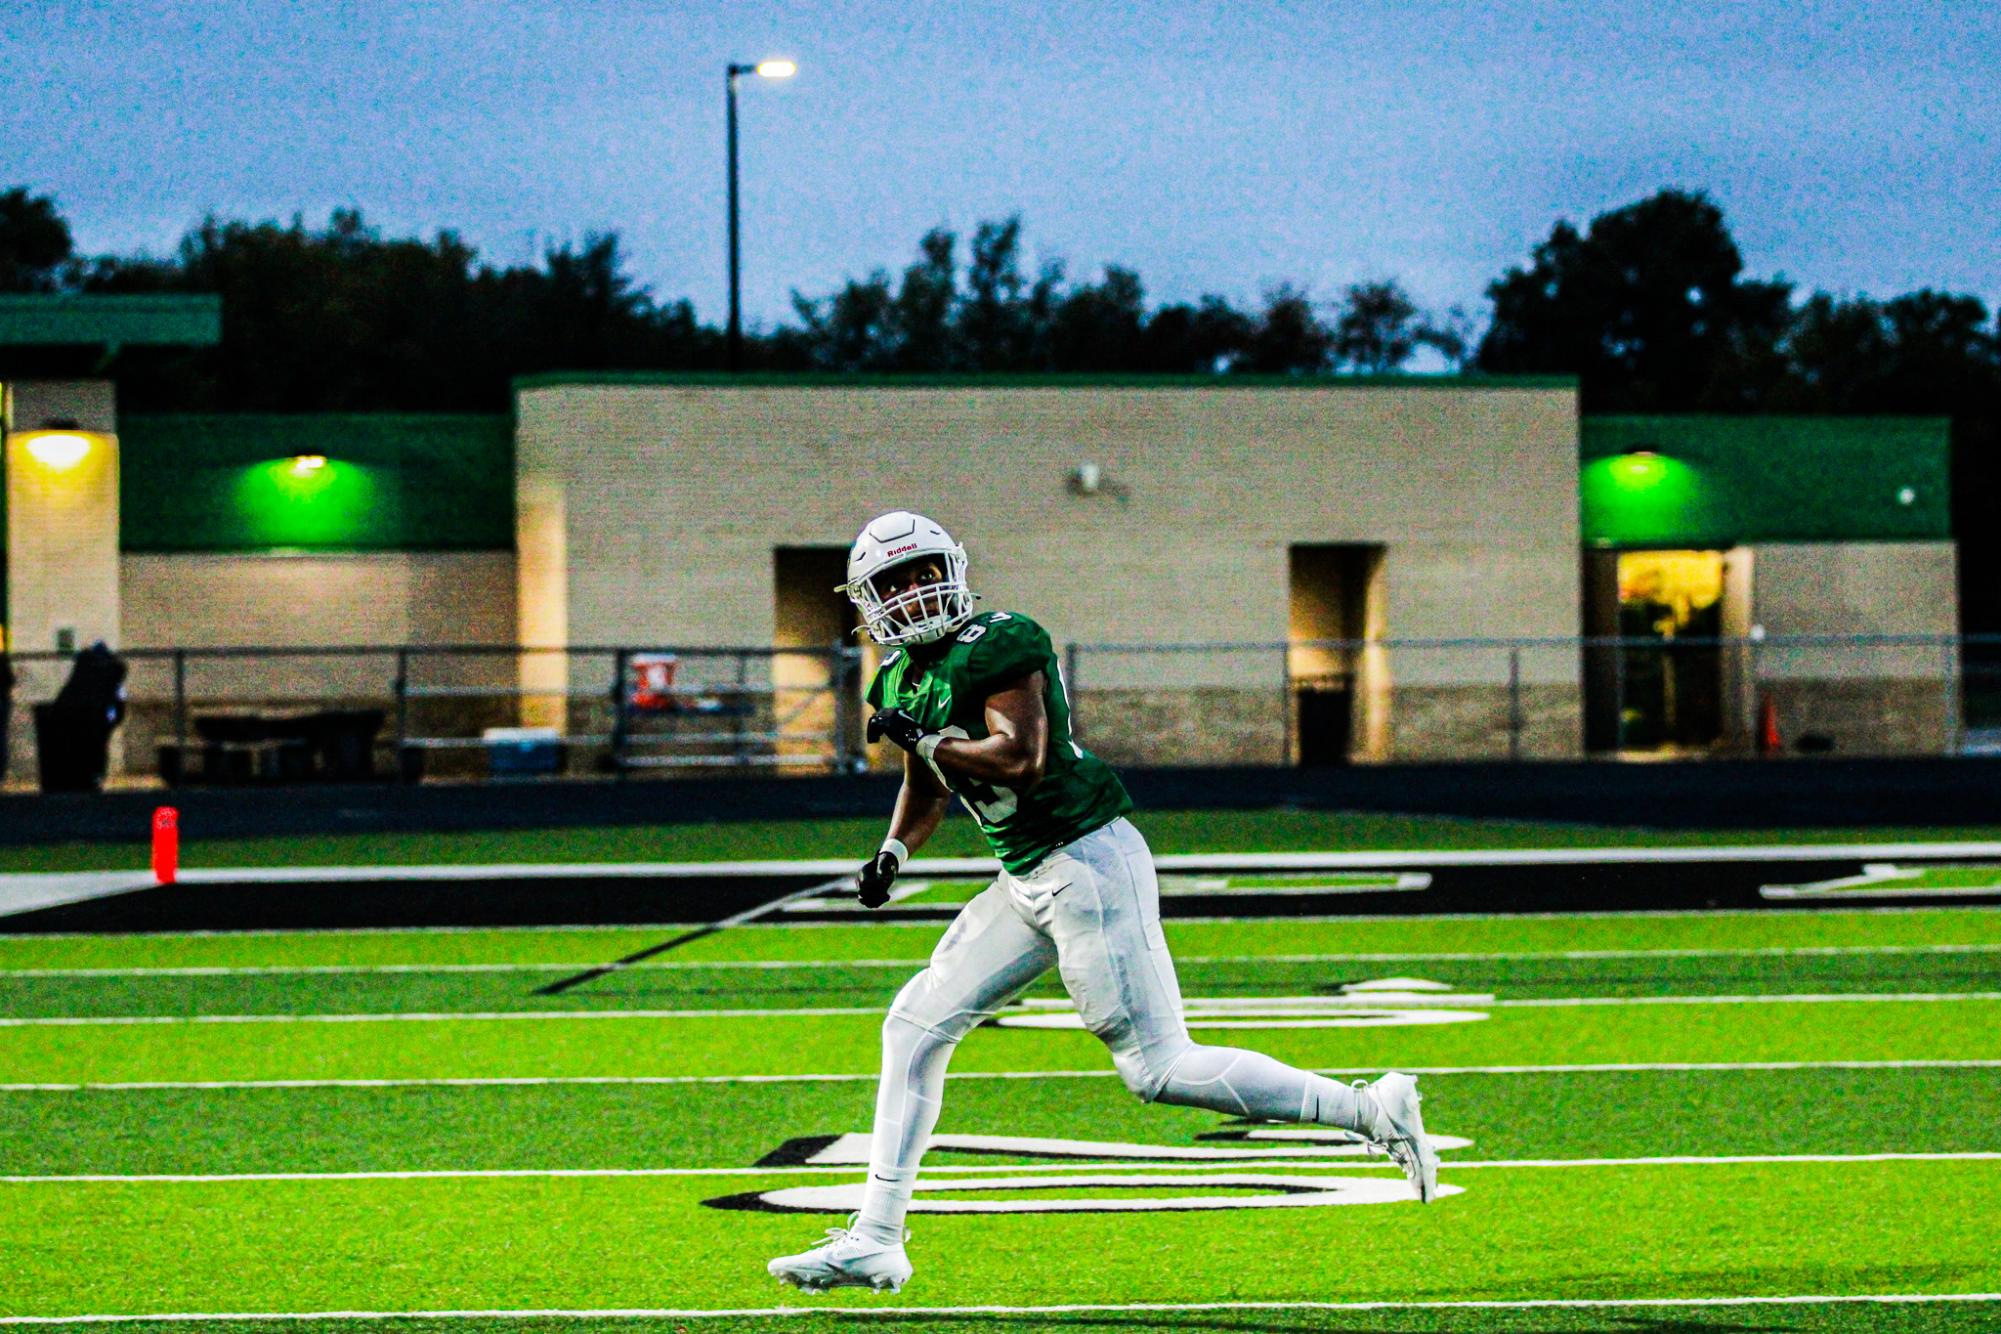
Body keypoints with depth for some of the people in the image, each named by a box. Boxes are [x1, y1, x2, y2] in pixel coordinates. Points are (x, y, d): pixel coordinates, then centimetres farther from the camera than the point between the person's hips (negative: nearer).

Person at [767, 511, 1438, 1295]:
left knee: (1159, 1068, -9)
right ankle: (874, 1242, 13)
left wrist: (922, 737, -17)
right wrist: (893, 853, 14)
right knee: (915, 1026, 8)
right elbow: (928, 787, 29)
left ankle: (1372, 1112, -1)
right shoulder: (900, 680, 13)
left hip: (1088, 861, -9)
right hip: (1027, 882, 9)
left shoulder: (998, 646, -14)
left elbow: (1022, 759, -23)